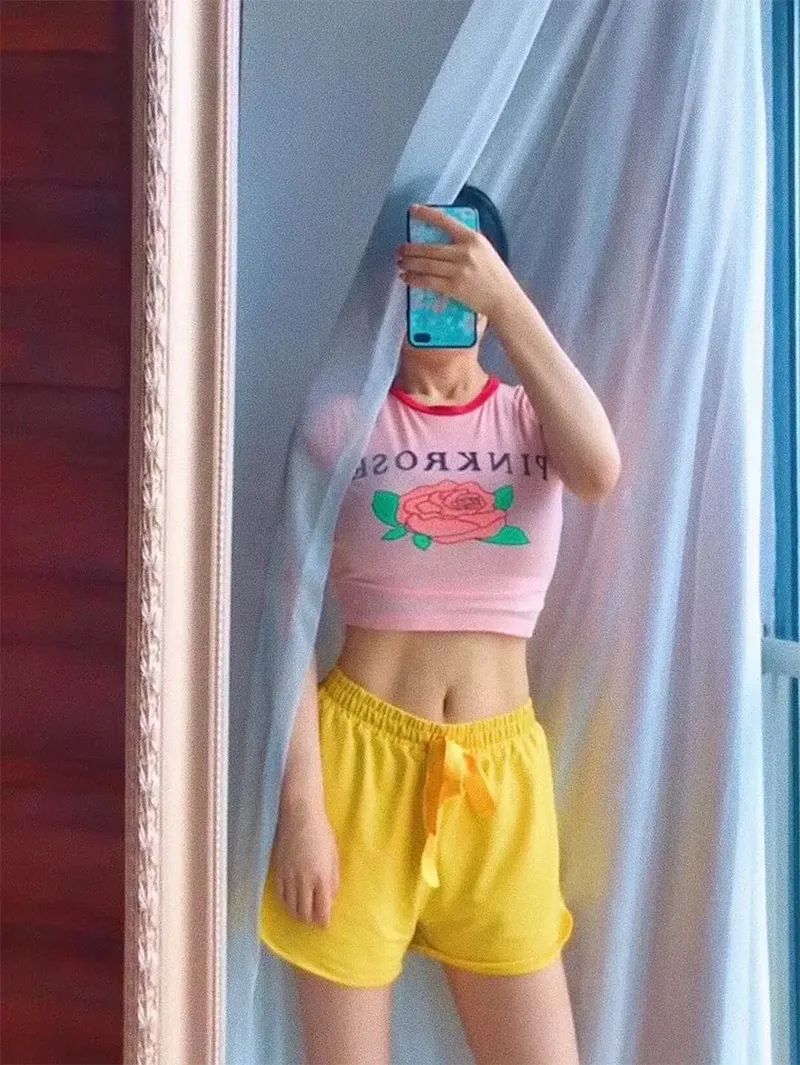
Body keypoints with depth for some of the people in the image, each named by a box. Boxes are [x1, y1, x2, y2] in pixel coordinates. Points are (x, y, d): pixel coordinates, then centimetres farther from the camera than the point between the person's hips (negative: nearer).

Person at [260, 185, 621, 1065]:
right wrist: (300, 806, -10)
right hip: (361, 755, -2)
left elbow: (600, 473, -20)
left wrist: (505, 298, -23)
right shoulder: (344, 421, -2)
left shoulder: (533, 416, 5)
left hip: (500, 769, 2)